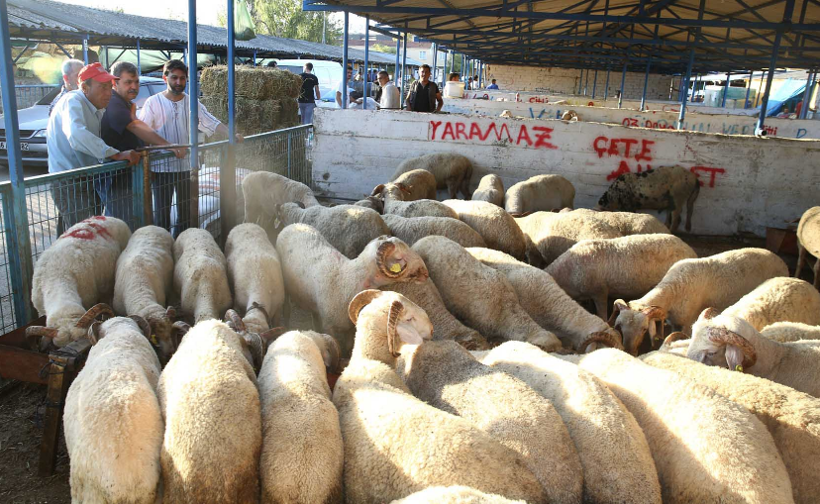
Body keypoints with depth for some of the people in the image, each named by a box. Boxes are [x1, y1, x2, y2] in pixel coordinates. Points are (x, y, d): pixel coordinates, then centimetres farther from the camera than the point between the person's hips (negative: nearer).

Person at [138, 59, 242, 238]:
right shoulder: (153, 102, -2)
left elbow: (212, 122, -1)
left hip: (186, 165, 4)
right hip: (161, 168, -4)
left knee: (186, 212, 11)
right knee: (162, 213, -1)